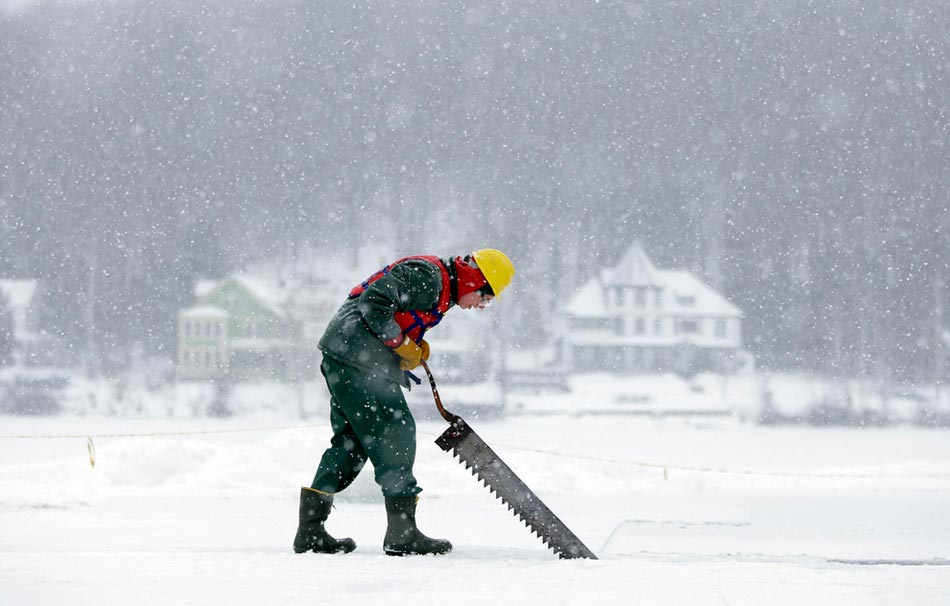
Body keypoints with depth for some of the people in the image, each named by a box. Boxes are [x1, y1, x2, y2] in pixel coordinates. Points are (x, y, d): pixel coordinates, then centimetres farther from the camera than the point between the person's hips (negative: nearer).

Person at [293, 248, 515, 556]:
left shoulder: (440, 289, 19)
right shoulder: (427, 275, -14)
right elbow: (374, 302, -22)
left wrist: (415, 347, 9)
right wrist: (402, 344, -14)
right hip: (355, 352, -11)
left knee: (352, 439, 13)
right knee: (394, 431, -10)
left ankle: (310, 531, 14)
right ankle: (402, 533, -10)